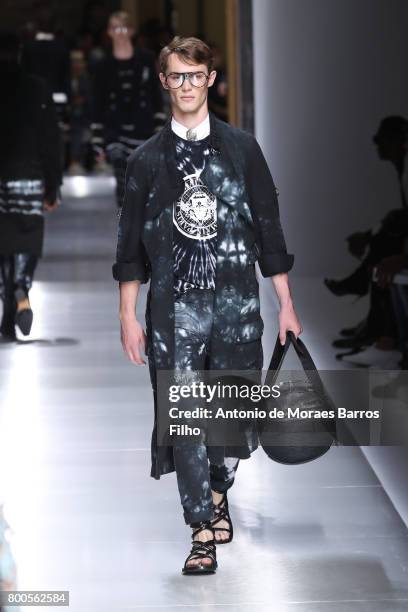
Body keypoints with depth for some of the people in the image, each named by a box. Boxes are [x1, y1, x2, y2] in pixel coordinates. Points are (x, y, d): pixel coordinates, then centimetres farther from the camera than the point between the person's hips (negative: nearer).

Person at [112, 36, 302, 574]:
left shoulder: (241, 148, 6)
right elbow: (131, 246, 8)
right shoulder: (147, 159, 6)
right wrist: (128, 316, 2)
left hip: (236, 302, 0)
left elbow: (269, 229, 7)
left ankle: (217, 494, 31)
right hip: (174, 306, 0)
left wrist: (286, 306, 4)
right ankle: (203, 533, 3)